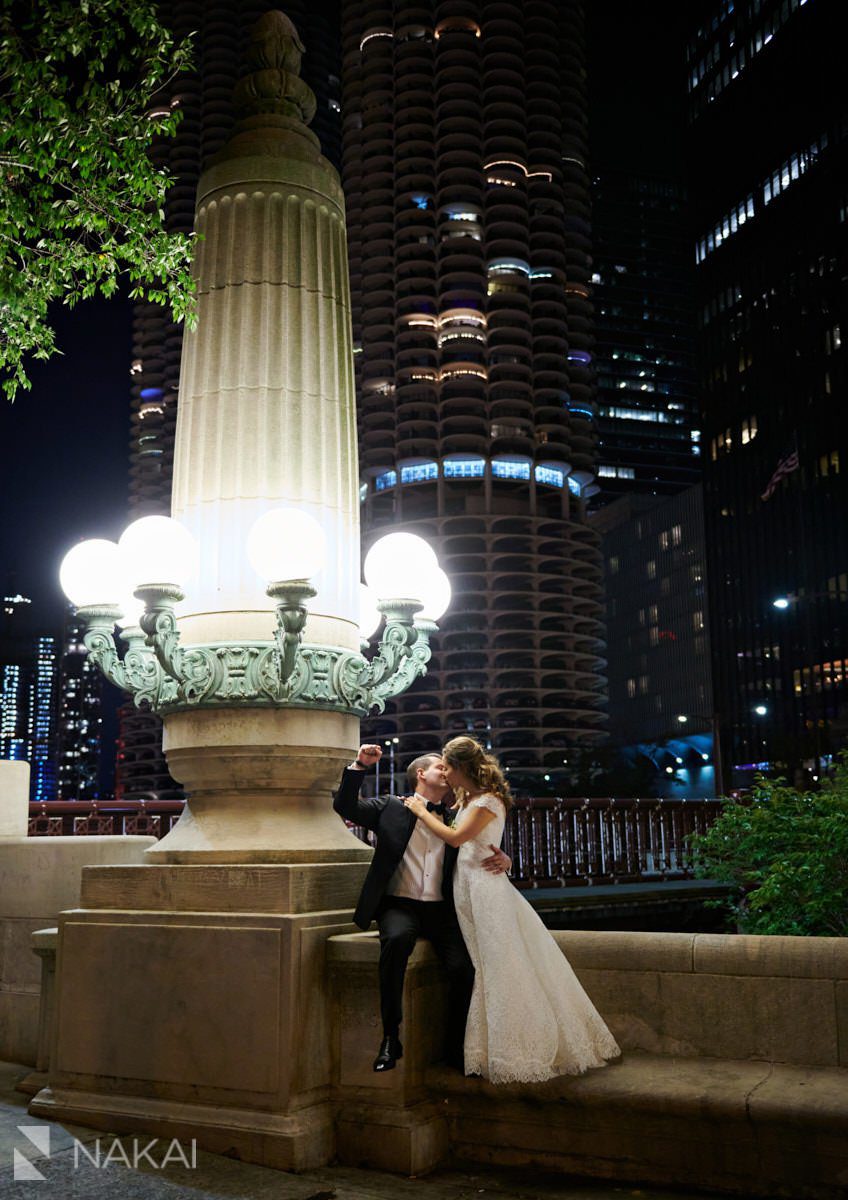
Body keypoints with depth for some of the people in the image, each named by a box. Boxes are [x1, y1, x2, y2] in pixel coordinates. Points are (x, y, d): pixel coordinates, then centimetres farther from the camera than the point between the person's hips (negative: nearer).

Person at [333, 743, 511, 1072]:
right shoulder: (391, 807, 10)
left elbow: (484, 856, 17)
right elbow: (344, 805, 2)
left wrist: (503, 860, -7)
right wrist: (360, 766, -11)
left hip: (441, 910, 2)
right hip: (399, 906, -2)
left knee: (464, 966, -23)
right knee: (396, 939, -36)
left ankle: (455, 1048, 1)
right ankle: (390, 1038, -21)